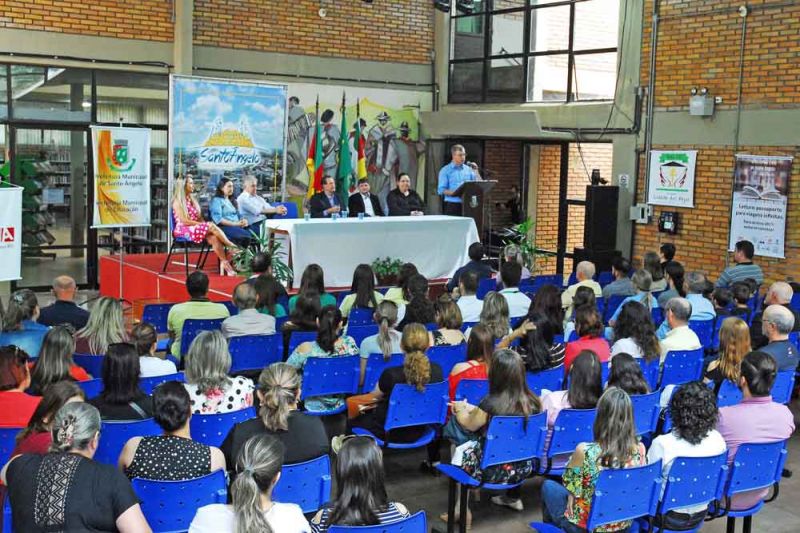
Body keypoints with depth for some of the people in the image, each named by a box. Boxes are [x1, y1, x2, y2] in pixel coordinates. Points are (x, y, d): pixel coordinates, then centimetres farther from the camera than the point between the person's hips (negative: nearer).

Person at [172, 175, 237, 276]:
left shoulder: (192, 200, 21)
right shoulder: (178, 201, -2)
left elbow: (199, 218, 14)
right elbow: (184, 221, -13)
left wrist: (204, 223, -6)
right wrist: (200, 224, -15)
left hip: (196, 228, 6)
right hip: (184, 229, -6)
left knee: (214, 238, -27)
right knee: (212, 226, -29)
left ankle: (225, 263, -37)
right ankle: (233, 247, -25)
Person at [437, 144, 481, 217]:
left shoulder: (468, 169, 13)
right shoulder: (445, 170, 2)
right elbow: (441, 190, -6)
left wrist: (476, 171, -1)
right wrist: (455, 193, -19)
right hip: (452, 205, -3)